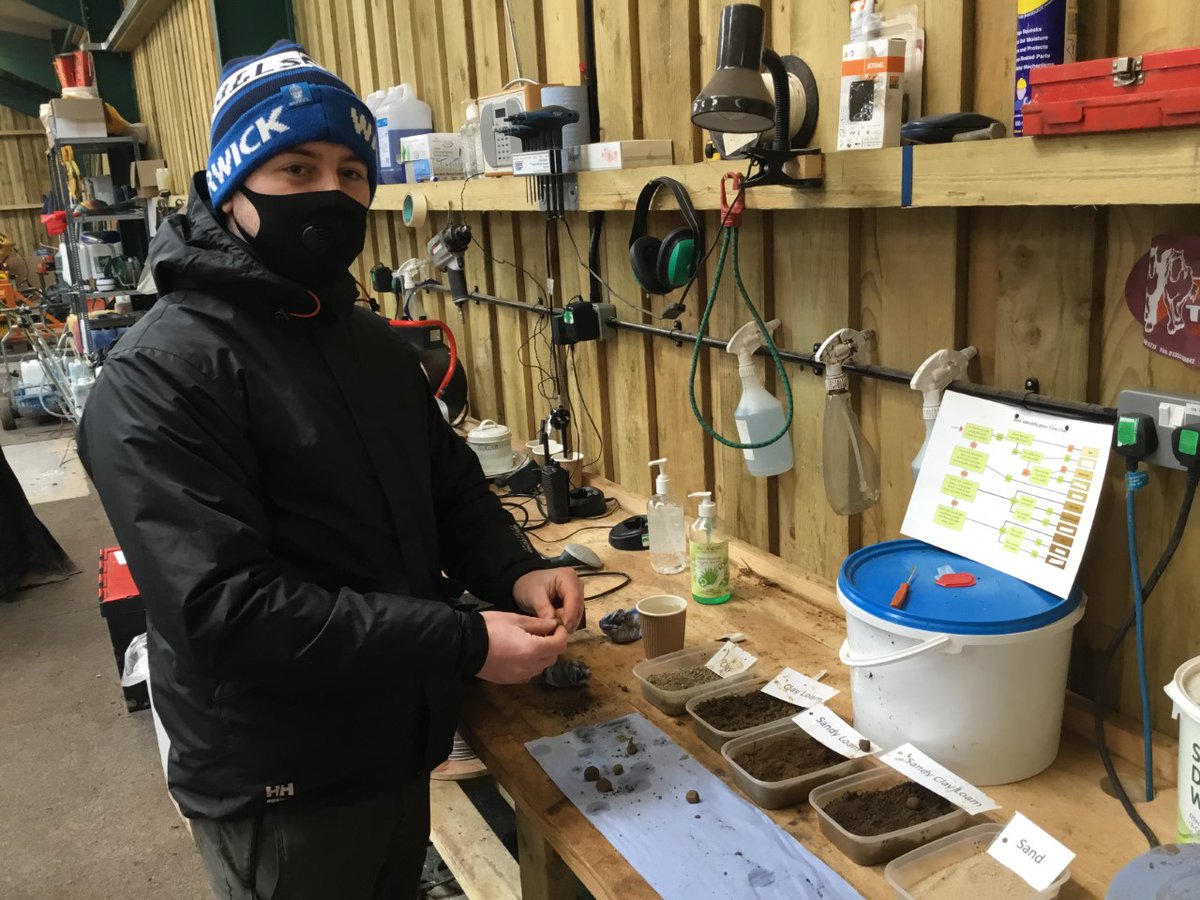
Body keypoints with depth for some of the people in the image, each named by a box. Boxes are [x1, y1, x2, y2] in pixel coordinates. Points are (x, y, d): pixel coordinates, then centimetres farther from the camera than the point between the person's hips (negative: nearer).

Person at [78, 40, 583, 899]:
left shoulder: (374, 340, 7)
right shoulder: (160, 376, -21)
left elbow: (452, 488, 12)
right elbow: (224, 610, -28)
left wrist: (517, 571, -9)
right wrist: (464, 644, -28)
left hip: (398, 748, 7)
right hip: (278, 789, -7)